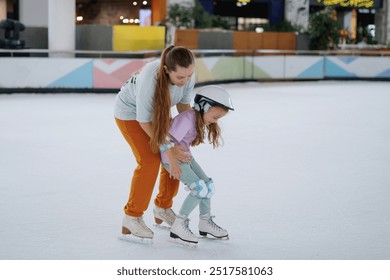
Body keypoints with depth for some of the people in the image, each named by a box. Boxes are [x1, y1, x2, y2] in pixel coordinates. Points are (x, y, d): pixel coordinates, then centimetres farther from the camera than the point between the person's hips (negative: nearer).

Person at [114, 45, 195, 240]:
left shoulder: (188, 75, -26)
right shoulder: (150, 79, -42)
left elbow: (184, 104, -7)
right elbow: (144, 121, -30)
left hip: (158, 110, 6)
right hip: (130, 112, -6)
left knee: (176, 158, -1)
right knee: (149, 161, -17)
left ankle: (163, 208, 19)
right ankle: (132, 217, -2)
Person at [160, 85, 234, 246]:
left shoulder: (199, 120, 4)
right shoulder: (187, 119, -26)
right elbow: (166, 139, -29)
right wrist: (172, 163, -31)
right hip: (172, 157, -10)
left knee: (208, 186, 11)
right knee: (200, 188, -17)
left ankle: (205, 223, 26)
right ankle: (178, 227, -11)